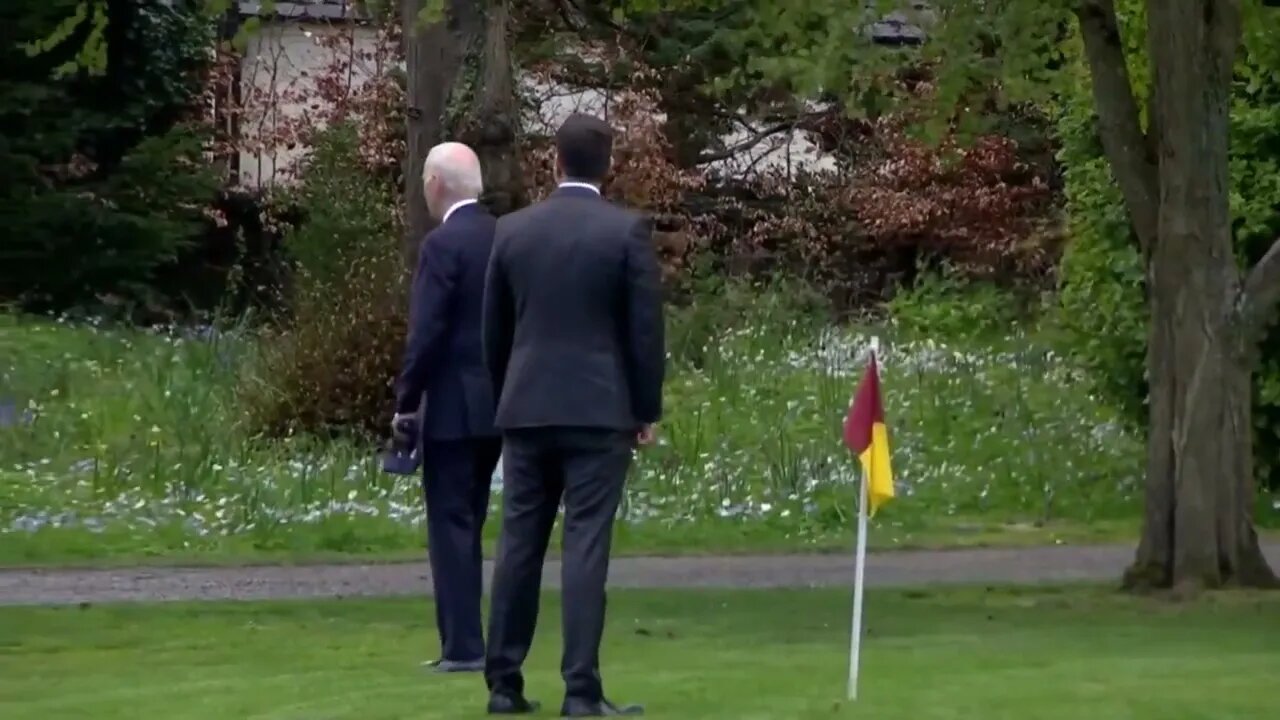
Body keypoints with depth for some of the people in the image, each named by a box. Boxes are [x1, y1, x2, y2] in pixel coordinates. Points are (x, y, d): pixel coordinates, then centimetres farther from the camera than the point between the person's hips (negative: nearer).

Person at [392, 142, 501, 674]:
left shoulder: (443, 245, -14)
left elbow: (427, 333, -17)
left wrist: (406, 402, -9)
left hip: (454, 407, -7)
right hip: (500, 405, 7)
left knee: (450, 525, -3)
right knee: (468, 524, 14)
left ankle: (463, 646, -5)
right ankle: (465, 642, 16)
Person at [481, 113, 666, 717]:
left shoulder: (512, 230, 5)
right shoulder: (627, 231, -5)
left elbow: (493, 330, 11)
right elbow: (645, 328, -5)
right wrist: (647, 409, 4)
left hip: (526, 409, 3)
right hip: (598, 410, -3)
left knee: (519, 544, 8)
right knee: (586, 545, -5)